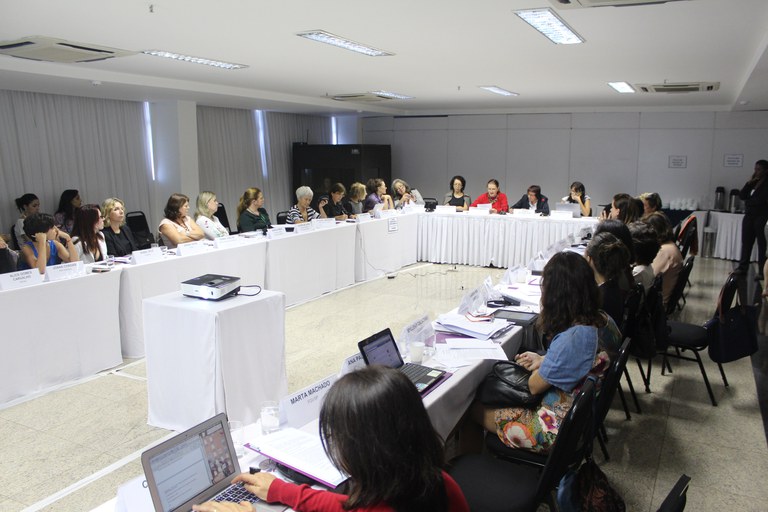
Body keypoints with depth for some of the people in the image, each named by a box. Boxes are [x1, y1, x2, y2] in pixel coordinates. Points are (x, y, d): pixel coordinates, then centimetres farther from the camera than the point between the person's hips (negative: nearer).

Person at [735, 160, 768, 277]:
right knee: (746, 242, 7)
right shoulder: (753, 182, 13)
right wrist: (749, 183, -3)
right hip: (749, 215, 6)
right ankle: (742, 267, 13)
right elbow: (741, 196, 6)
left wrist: (748, 201, -1)